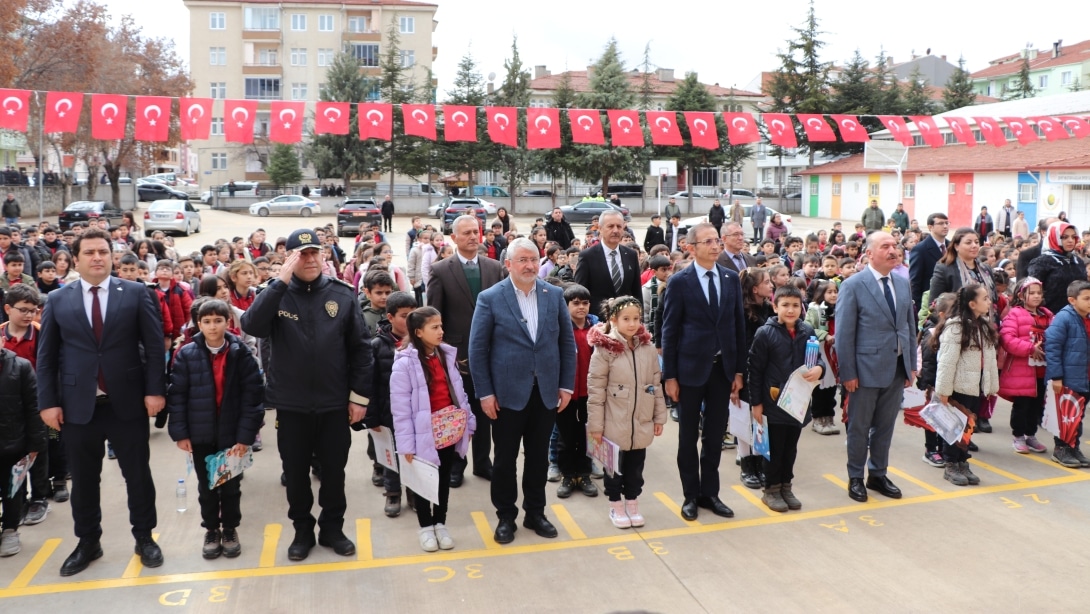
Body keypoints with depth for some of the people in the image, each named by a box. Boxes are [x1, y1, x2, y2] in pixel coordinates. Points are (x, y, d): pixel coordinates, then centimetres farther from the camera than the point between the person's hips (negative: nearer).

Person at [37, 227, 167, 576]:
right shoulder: (57, 300, 4)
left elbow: (155, 345, -2)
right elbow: (46, 356, 4)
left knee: (138, 474, 9)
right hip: (77, 405, 1)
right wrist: (48, 401, -3)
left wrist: (155, 389, -8)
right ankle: (87, 542, 30)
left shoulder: (136, 293, 0)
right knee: (83, 479, 13)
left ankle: (144, 538, 25)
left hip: (128, 402, -1)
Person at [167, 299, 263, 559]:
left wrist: (246, 434, -12)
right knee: (206, 487, 15)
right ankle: (211, 531, 31)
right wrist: (179, 432, -7)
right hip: (201, 434, 1)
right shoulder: (187, 354, -5)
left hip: (232, 434, -1)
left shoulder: (241, 353, -8)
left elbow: (253, 395, -9)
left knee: (231, 486, 13)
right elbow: (177, 395, -3)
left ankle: (230, 530, 30)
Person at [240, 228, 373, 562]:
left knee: (334, 470, 13)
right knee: (296, 472, 13)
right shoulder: (276, 294, -2)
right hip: (291, 403, 0)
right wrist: (280, 281, -25)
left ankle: (333, 528, 30)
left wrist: (360, 394, -3)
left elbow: (360, 347, 0)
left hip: (335, 402, 0)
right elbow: (252, 326, -22)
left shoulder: (342, 294, -2)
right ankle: (303, 531, 31)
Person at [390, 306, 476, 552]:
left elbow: (458, 392, 12)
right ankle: (426, 526, 29)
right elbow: (400, 408, -15)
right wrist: (407, 443, -15)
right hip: (424, 436, -5)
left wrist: (469, 423, 11)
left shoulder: (447, 356, 4)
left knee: (444, 481, 17)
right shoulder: (405, 363, -16)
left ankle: (440, 524, 32)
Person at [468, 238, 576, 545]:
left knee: (538, 456, 14)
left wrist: (566, 385, 2)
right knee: (505, 458, 9)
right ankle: (505, 517, 25)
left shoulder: (554, 295, 2)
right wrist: (485, 393, -9)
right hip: (508, 392, -3)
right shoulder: (490, 298, -7)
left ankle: (535, 512, 30)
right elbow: (477, 349, -6)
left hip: (546, 391, 3)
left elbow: (567, 342, 6)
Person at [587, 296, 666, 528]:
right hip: (614, 423, -4)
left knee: (636, 465, 15)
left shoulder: (648, 348, 1)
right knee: (615, 465, 12)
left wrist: (659, 416, 9)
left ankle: (632, 503, 32)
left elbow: (656, 385, 8)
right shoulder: (604, 349, -13)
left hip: (641, 423, 4)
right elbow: (595, 390, -11)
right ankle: (616, 506, 28)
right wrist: (595, 425, -11)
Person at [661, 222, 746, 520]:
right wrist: (670, 376, -9)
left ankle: (710, 492, 25)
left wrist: (739, 370, 5)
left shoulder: (731, 279, 5)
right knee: (688, 435, 8)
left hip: (723, 367, 4)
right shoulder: (679, 281, -7)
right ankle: (691, 495, 21)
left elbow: (739, 326, 7)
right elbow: (669, 331, -7)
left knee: (715, 434, 12)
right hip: (691, 368, -3)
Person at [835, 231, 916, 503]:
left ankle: (878, 474, 30)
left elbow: (910, 326, 13)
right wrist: (848, 373, -13)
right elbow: (844, 333, -11)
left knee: (885, 426, 15)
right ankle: (855, 478, 23)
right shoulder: (853, 285, -10)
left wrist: (912, 365, 9)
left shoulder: (903, 284, 8)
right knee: (859, 427, 8)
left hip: (897, 368, 5)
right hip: (867, 368, -5)